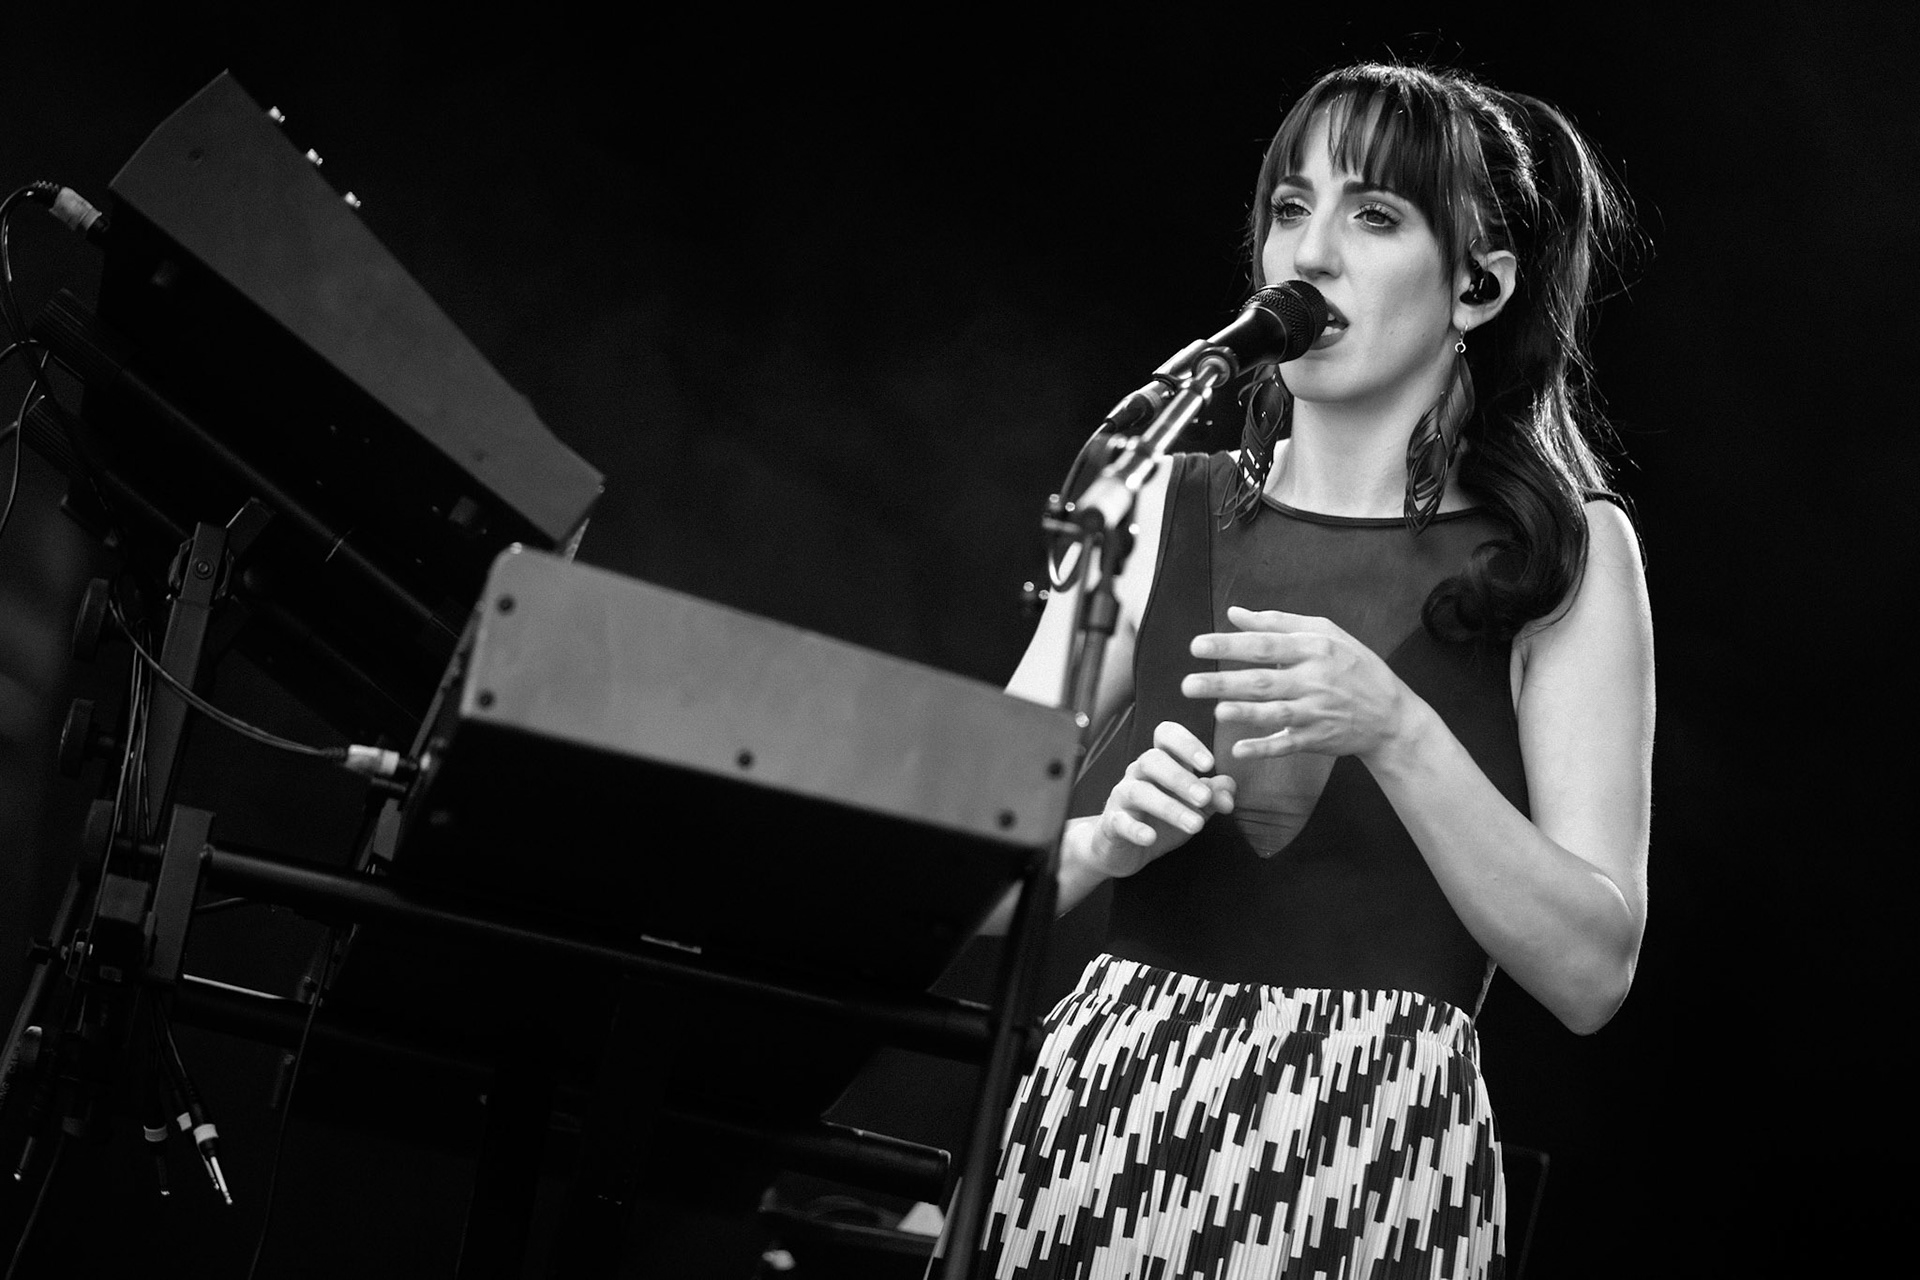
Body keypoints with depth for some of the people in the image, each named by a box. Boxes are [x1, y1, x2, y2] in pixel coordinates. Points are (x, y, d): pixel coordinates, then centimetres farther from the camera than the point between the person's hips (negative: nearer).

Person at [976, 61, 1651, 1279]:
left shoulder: (1568, 549, -1)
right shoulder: (1163, 511, 4)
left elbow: (1593, 971, -8)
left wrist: (1392, 729, -18)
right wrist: (1101, 843, -16)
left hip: (1376, 1162, -2)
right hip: (1106, 1134, 2)